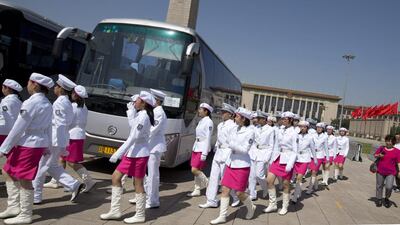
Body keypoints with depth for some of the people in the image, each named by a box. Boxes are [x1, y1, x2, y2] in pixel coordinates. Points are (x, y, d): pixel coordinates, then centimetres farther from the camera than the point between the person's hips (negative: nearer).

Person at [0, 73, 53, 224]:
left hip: (28, 144, -10)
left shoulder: (31, 102, -17)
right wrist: (47, 145, 23)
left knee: (24, 180, 0)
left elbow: (18, 127, -17)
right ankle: (14, 207, 24)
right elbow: (48, 127, 15)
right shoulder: (47, 104, 11)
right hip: (38, 143, 10)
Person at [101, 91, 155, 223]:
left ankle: (140, 216, 14)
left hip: (139, 153, -10)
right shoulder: (140, 115, 14)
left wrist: (119, 153, -26)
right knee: (116, 177, 10)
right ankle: (115, 211, 16)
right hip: (132, 152, 10)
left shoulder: (143, 116, -17)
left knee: (138, 184, 0)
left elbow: (134, 137, -24)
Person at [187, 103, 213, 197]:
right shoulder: (201, 121, 14)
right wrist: (195, 148, 17)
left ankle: (209, 185, 8)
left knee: (195, 170, -10)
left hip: (202, 148, -9)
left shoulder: (208, 122, -13)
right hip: (196, 147, 9)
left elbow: (208, 138, -17)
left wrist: (204, 153, -20)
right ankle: (197, 190, 17)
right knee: (196, 170, 9)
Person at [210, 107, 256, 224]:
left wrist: (232, 144, -17)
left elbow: (245, 149, -15)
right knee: (225, 189, 4)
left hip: (242, 165, -6)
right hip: (231, 163, 6)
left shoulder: (250, 132, -12)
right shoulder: (236, 130, 7)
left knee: (239, 193, 1)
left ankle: (251, 207, 31)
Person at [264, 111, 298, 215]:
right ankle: (273, 204, 14)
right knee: (269, 180, -1)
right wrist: (272, 159, 12)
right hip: (277, 158, 6)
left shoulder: (293, 133, -9)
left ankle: (285, 207, 22)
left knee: (286, 184, 5)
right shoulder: (280, 132, 8)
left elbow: (295, 151, -11)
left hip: (287, 159, -6)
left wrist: (290, 164, -19)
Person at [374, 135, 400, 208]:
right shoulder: (381, 148, 2)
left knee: (389, 187, -13)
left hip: (391, 172, -2)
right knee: (379, 186, 11)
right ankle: (379, 199, 28)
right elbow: (375, 155, 13)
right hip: (380, 171, 2)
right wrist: (379, 155, -9)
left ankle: (387, 199, 15)